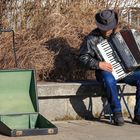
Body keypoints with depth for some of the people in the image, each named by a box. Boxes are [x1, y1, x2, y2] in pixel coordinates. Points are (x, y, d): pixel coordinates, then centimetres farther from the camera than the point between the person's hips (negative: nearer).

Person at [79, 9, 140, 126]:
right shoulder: (92, 38, -2)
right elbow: (83, 58, -6)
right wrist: (99, 64, -20)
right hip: (106, 71, -5)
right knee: (109, 80, -41)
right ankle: (117, 113, -25)